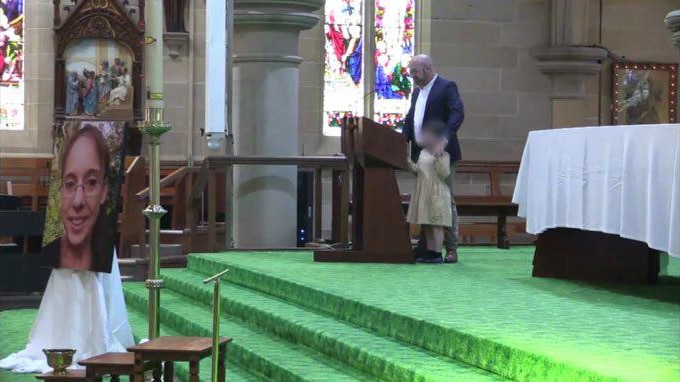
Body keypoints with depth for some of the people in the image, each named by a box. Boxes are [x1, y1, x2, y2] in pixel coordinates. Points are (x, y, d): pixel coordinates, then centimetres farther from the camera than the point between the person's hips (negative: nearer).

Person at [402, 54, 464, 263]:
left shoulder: (447, 87, -6)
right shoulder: (417, 92, 19)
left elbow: (458, 114, -19)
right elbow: (410, 120, 19)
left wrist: (443, 140, -31)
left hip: (441, 154, -8)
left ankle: (451, 248, -1)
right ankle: (424, 246, 14)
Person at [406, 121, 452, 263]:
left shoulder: (442, 155, -10)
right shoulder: (423, 153, 14)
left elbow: (445, 174, -20)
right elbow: (417, 171, 19)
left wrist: (438, 157, -28)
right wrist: (408, 161, 10)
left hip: (437, 194, -9)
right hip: (423, 193, 9)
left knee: (436, 225, -7)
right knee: (426, 225, 10)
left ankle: (437, 254, -5)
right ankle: (430, 253, 15)